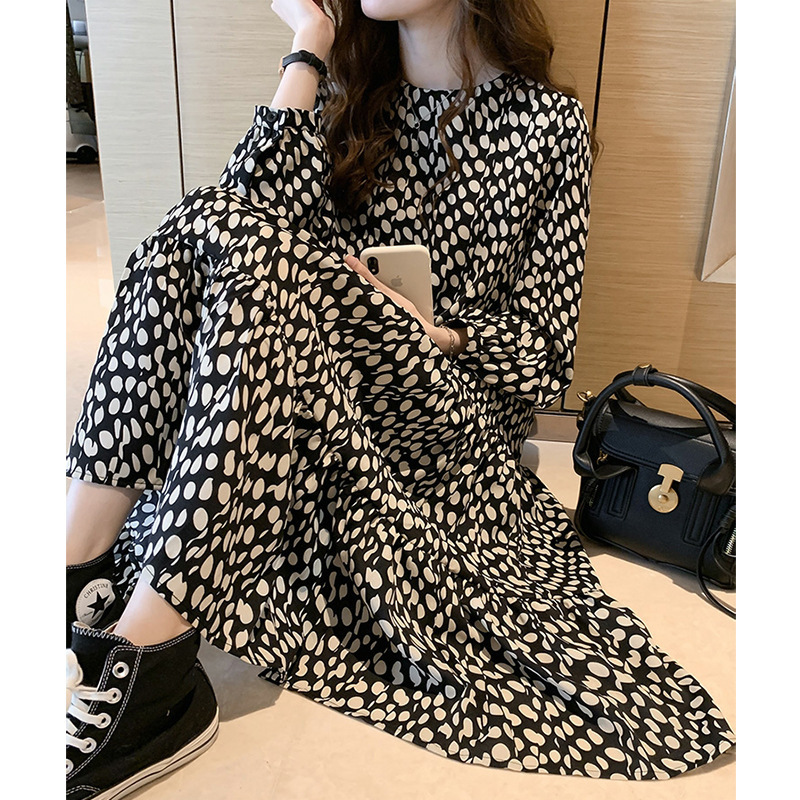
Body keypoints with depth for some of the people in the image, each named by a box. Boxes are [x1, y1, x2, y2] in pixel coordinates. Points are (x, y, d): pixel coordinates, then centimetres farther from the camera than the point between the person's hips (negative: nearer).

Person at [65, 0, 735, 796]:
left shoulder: (546, 123, 2)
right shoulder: (348, 94, 15)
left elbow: (543, 354, 0)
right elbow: (251, 206, -5)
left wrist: (423, 332, -15)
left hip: (444, 419, -4)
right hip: (319, 392, 4)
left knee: (256, 255, -28)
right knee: (207, 225, -21)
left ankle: (148, 660, -33)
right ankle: (79, 564, -25)